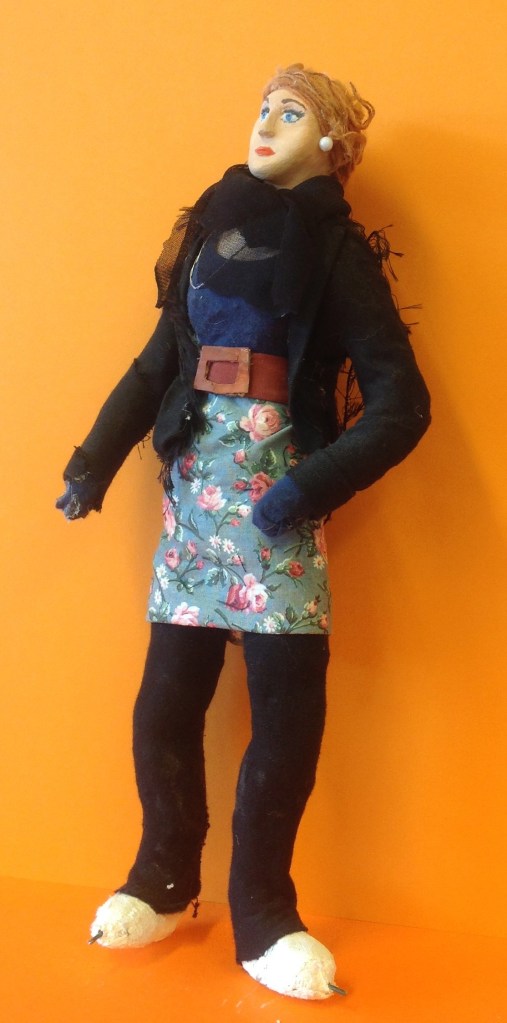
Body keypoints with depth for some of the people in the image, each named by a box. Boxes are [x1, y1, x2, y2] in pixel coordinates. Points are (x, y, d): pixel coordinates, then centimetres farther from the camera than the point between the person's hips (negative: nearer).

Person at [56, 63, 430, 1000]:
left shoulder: (335, 249, 1)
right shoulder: (210, 228, 14)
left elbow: (399, 404, -6)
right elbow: (160, 359, 15)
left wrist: (316, 488, -18)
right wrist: (95, 459, 4)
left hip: (276, 487, -3)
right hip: (193, 478, 4)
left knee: (287, 704, -3)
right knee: (167, 695, 3)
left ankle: (262, 914, 13)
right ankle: (164, 880, 23)